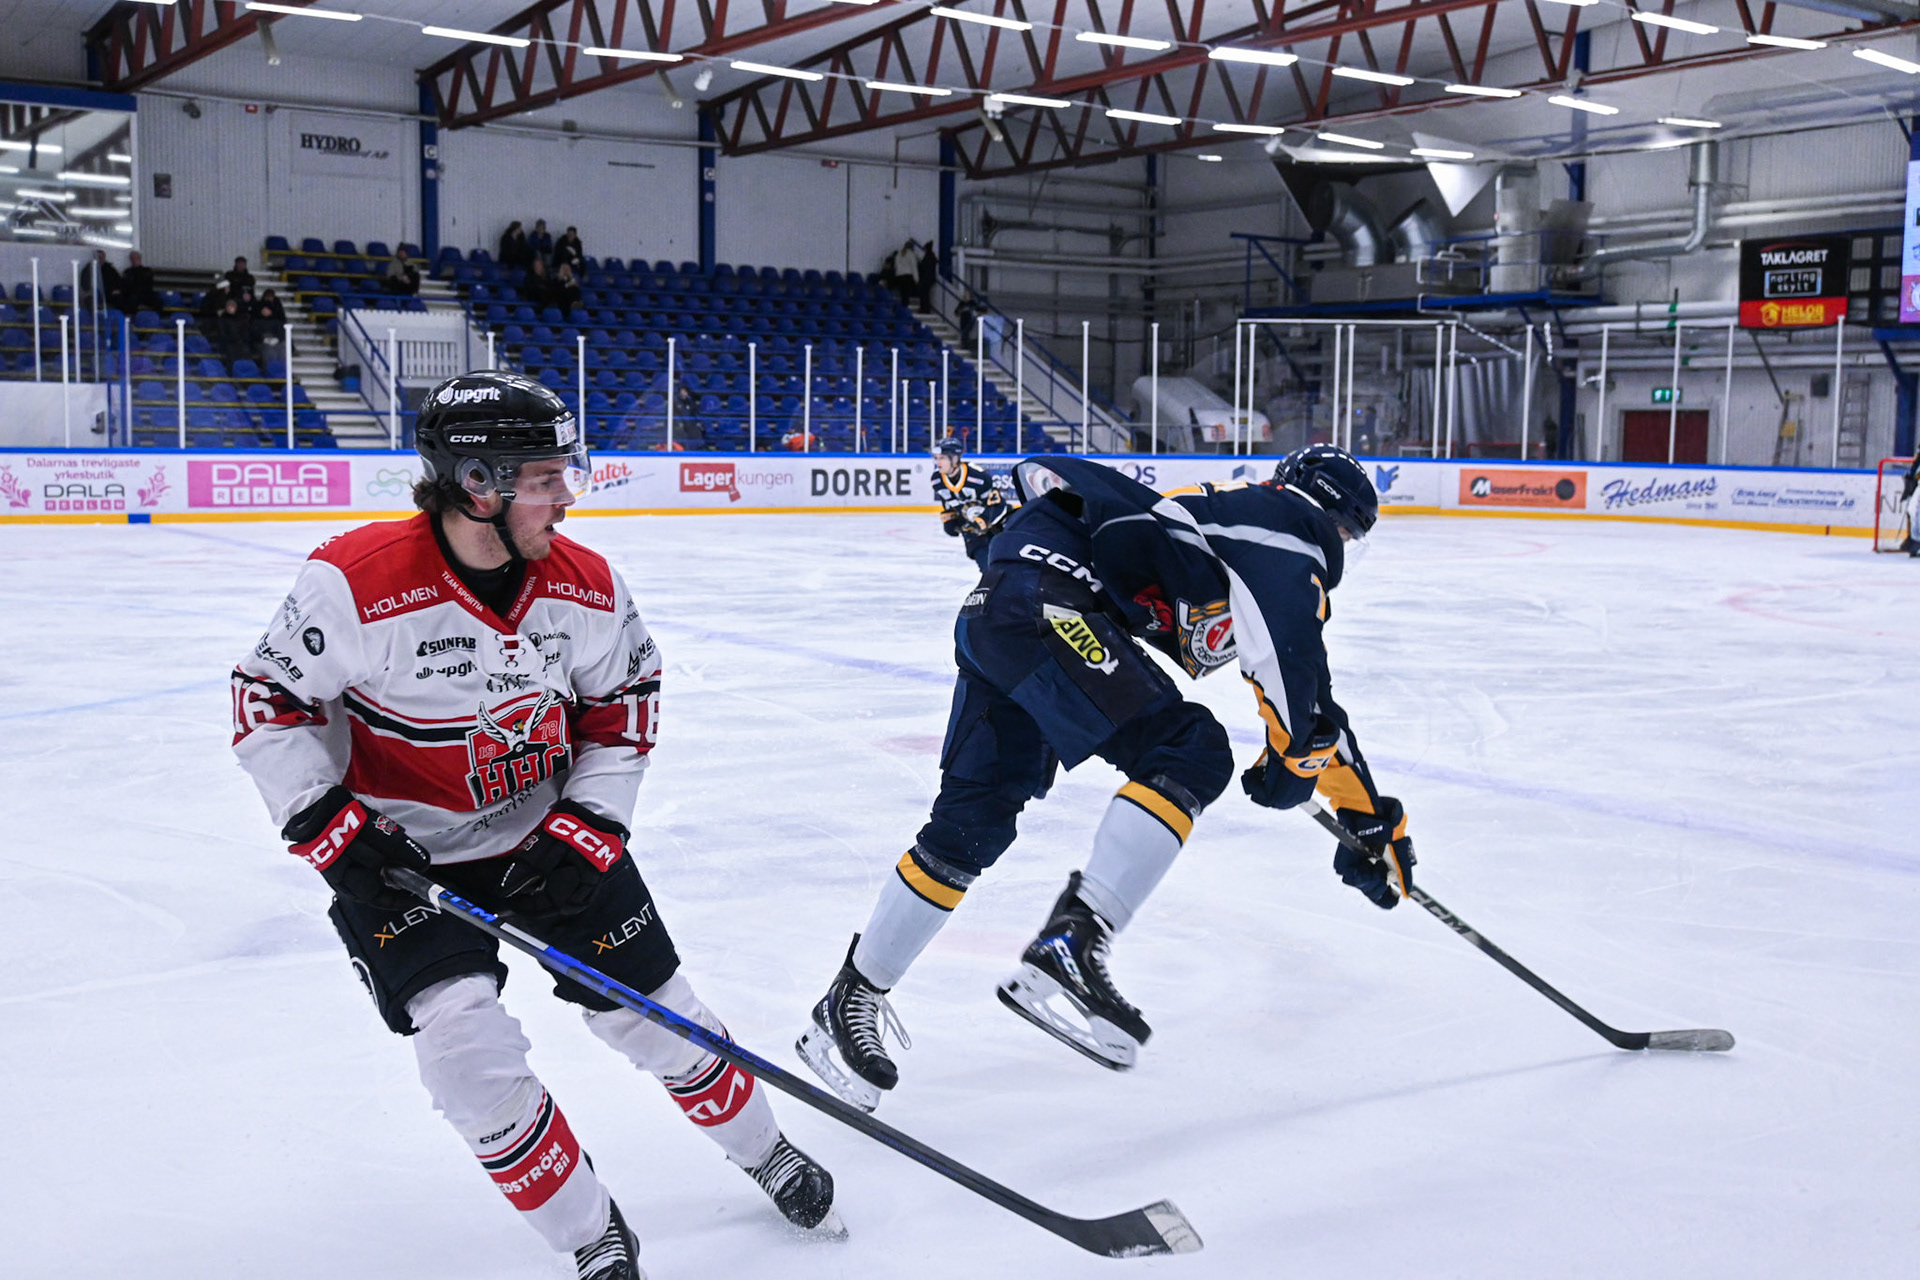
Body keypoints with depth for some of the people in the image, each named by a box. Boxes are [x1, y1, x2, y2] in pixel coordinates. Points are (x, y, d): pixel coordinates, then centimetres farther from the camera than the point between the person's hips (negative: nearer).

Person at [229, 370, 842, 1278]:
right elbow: (270, 702, -13)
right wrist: (330, 829, -18)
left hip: (549, 834, 3)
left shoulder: (583, 585, -12)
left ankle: (765, 1153, 33)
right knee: (464, 1041, -17)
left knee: (654, 1010, 7)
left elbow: (622, 706, 2)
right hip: (402, 856, -3)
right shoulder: (356, 582, -25)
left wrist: (586, 829, -8)